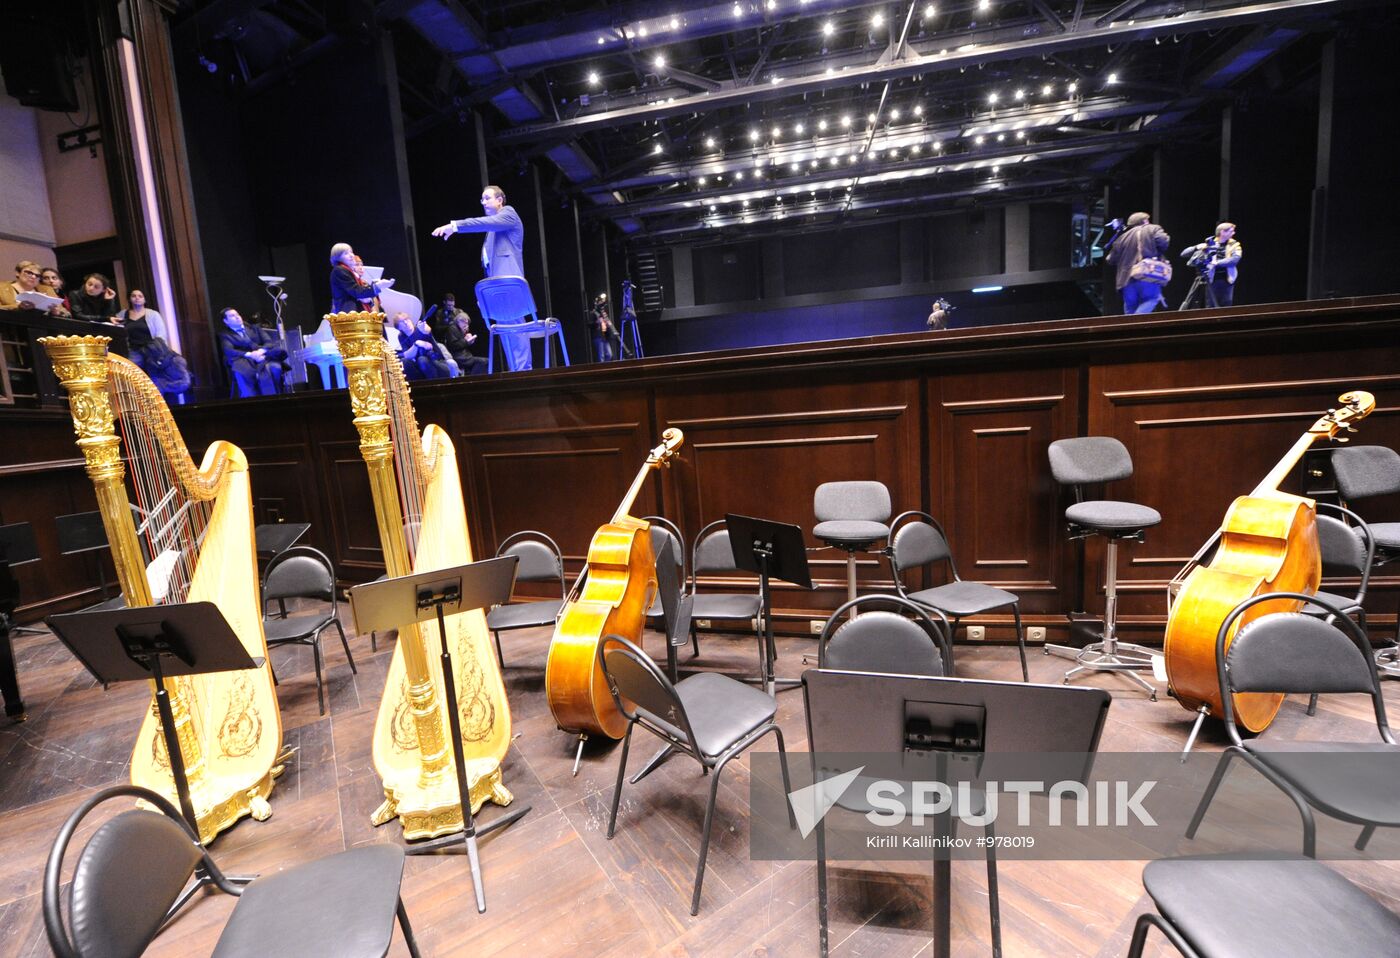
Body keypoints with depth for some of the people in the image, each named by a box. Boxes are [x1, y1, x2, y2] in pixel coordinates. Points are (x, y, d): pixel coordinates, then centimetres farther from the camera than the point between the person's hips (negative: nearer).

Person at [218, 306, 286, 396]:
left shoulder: (255, 328, 27)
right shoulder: (225, 335, 18)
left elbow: (269, 342, 12)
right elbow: (228, 351, 0)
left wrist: (261, 351, -12)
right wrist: (249, 354, -18)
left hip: (263, 356, 1)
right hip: (244, 360, -1)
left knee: (275, 367, -35)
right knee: (241, 373, -38)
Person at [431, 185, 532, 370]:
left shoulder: (508, 213, 5)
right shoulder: (493, 225, 27)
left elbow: (486, 222, -15)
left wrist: (454, 226, -20)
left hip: (508, 280, -9)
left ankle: (524, 369, -16)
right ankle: (515, 370, 3)